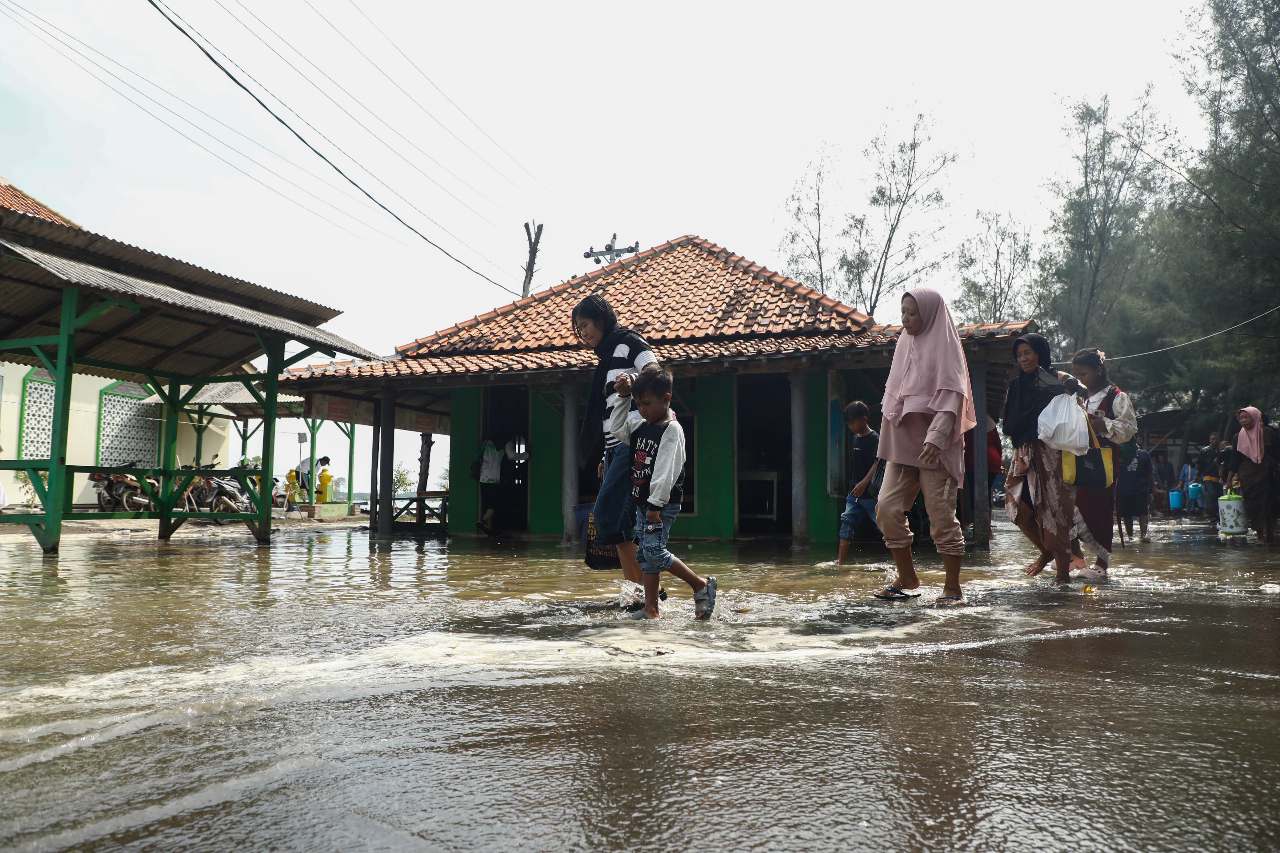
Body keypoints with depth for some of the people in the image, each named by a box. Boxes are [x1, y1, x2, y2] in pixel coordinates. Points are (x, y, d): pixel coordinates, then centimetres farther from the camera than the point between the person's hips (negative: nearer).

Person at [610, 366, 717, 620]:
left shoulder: (672, 430, -15)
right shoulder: (639, 424, 10)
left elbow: (666, 470, -21)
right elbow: (616, 429, 19)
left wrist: (656, 504, -24)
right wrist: (623, 398, 8)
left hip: (662, 503, -9)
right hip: (641, 501, 9)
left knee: (654, 550, -15)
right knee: (645, 554, 9)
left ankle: (701, 585, -1)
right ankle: (651, 609, 14)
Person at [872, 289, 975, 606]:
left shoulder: (944, 345, -5)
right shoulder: (905, 344, 14)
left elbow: (951, 396, -14)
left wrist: (935, 438, -26)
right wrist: (889, 439, 13)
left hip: (935, 446, -6)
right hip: (903, 442, 7)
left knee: (941, 514, -4)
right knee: (887, 509, 0)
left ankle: (952, 588, 7)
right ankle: (906, 579, 14)